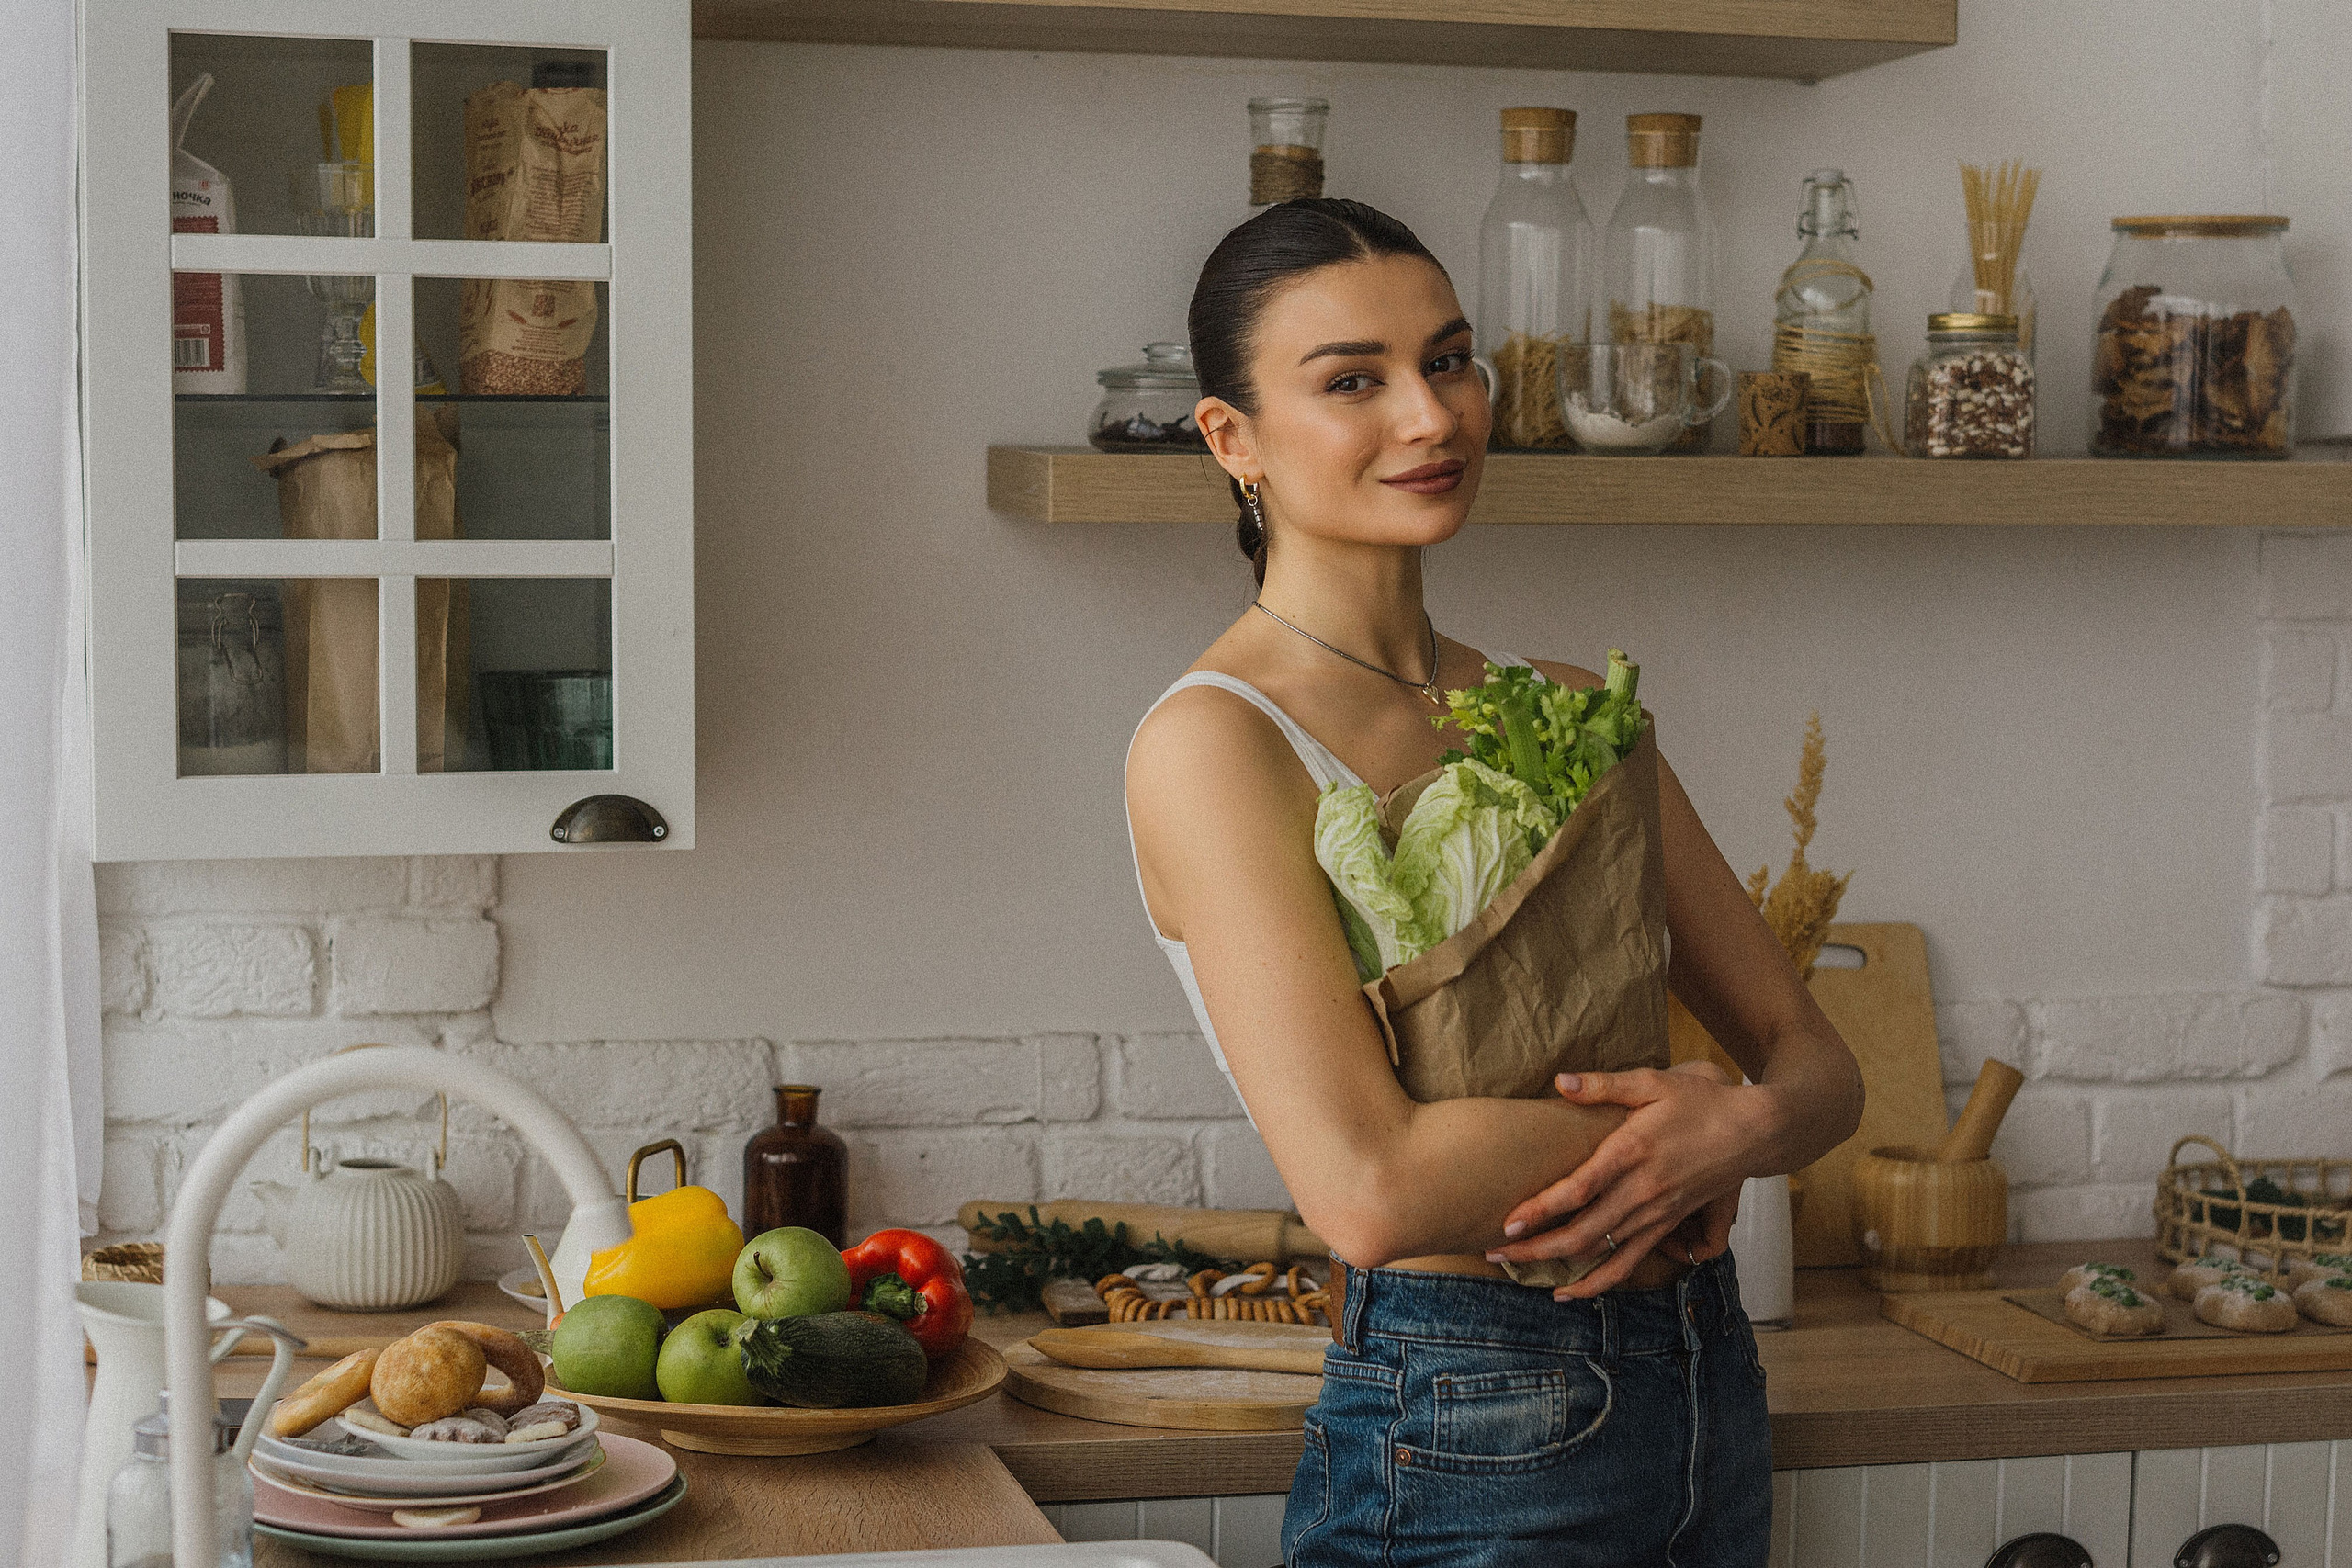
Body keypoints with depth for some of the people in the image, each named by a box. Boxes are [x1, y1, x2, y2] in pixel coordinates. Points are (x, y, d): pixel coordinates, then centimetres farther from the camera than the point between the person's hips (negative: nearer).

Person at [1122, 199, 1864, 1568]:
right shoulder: (1216, 741, -14)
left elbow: (1819, 1068, 6)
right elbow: (1368, 1187, -24)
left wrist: (1736, 1124, -16)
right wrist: (1652, 1126, -12)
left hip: (1708, 1389, 6)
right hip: (1466, 1446, -6)